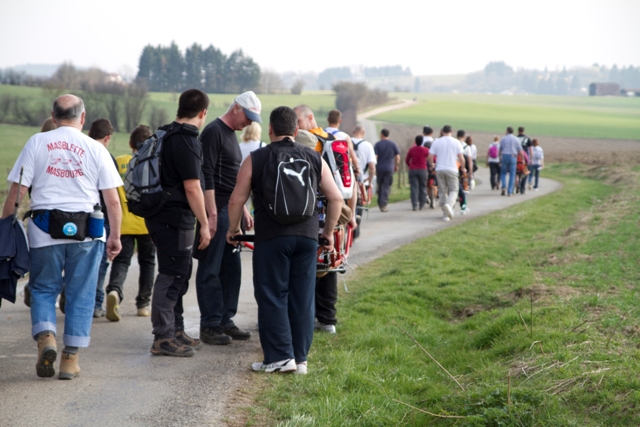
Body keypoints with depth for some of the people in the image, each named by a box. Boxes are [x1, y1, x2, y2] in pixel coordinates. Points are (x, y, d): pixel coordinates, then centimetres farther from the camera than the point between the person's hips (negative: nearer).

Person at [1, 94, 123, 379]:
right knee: (80, 294, 7)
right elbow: (112, 200, 2)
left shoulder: (37, 143, 4)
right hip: (86, 232, 0)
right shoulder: (95, 149, 4)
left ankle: (45, 337, -9)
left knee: (42, 289, 14)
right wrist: (115, 236, 10)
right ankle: (70, 358, 7)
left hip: (44, 228, 0)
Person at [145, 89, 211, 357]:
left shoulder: (165, 136, 14)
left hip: (162, 216, 10)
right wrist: (204, 224, -14)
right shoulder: (186, 141, -16)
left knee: (178, 275, 18)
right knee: (172, 277, -5)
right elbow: (192, 188, -19)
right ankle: (163, 338, -2)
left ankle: (175, 331, 26)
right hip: (175, 218, -10)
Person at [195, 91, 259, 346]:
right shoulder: (214, 132, -11)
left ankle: (225, 321, 16)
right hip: (217, 211, -10)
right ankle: (210, 326, -1)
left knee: (231, 268, 10)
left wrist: (243, 210, 23)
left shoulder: (231, 135, 20)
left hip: (231, 210, 10)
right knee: (211, 270, -4)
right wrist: (211, 214, -21)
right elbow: (206, 176, -18)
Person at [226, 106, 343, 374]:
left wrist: (233, 229, 17)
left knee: (272, 297, 3)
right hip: (307, 236, 3)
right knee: (302, 298, 7)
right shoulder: (314, 159, 10)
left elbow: (237, 199, 1)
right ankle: (300, 358, 11)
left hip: (271, 237, -3)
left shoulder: (256, 159, 2)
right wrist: (329, 232, 19)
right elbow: (336, 197, 9)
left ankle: (280, 356, 0)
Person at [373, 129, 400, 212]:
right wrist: (396, 166, 15)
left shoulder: (378, 144, -2)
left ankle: (380, 203, 20)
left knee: (380, 186, 14)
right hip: (389, 168, 0)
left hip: (379, 168, 0)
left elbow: (375, 157, -9)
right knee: (386, 187, -1)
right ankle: (383, 205, -11)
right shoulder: (393, 144, 3)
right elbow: (397, 157, 1)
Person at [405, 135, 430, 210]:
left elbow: (407, 161, 9)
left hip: (413, 170, 1)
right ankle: (422, 205, 10)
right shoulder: (425, 150, -4)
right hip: (422, 170, -1)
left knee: (414, 187, -3)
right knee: (422, 187, 9)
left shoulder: (411, 149, 2)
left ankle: (415, 205, -13)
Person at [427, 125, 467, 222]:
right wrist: (463, 168, 11)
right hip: (452, 169, -2)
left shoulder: (436, 142, 4)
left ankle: (445, 214, 10)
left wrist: (431, 165, 21)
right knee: (453, 190, 4)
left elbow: (430, 156, 2)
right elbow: (461, 157, -4)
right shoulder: (456, 142, 0)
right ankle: (449, 204, -27)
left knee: (442, 191, 9)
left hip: (440, 169, 2)